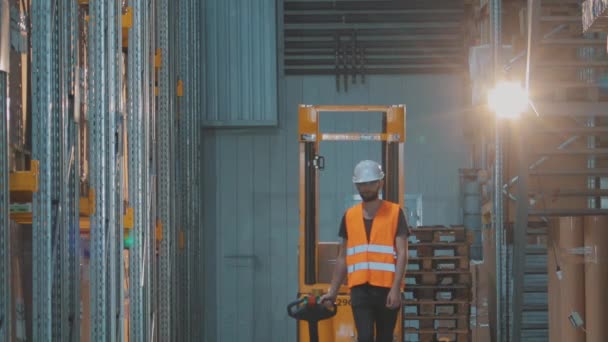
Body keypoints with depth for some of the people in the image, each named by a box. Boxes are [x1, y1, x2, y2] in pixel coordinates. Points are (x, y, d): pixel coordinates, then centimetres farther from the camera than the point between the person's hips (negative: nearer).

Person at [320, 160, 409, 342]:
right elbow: (343, 257, 16)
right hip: (360, 289, 2)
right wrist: (333, 291, 11)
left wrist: (396, 288, -16)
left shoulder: (395, 213, 1)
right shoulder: (350, 216, 11)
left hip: (387, 288, -2)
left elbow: (402, 253, -5)